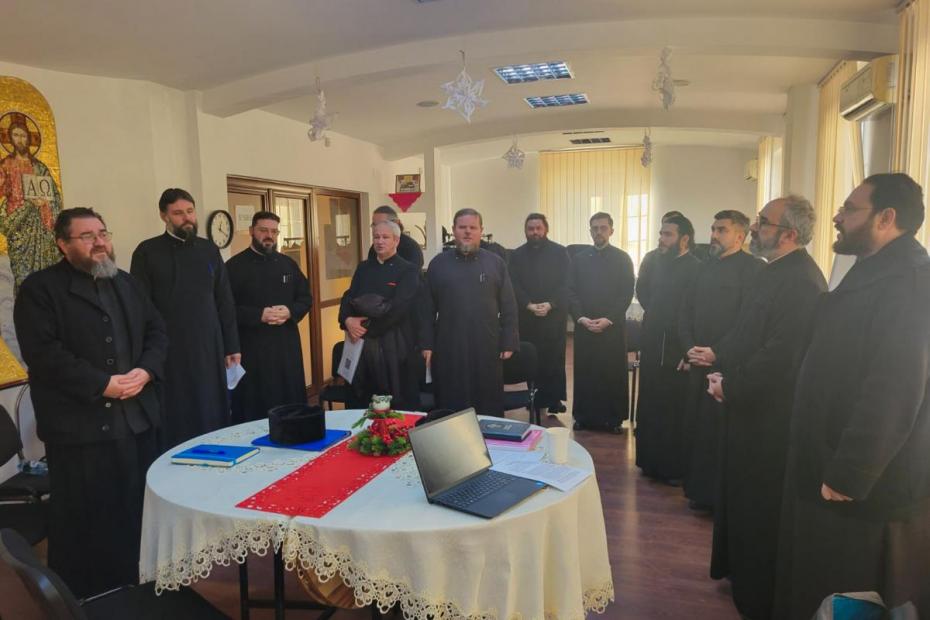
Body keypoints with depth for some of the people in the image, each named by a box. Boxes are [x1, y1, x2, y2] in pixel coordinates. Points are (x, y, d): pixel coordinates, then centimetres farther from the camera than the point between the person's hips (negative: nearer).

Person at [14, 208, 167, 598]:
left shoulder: (127, 283, 15)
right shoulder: (39, 289, -5)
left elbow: (157, 332, 11)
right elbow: (43, 352, -15)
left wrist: (146, 370, -9)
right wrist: (102, 384, -19)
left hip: (137, 418, 6)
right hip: (80, 426, -6)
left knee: (139, 510, 16)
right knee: (85, 518, 6)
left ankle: (139, 585, 34)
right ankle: (85, 596, 25)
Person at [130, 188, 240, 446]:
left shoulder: (209, 249, 8)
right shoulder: (147, 252, -2)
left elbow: (225, 302, 10)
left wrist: (232, 346, 7)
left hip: (210, 348, 3)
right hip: (169, 351, -3)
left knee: (213, 415, 10)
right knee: (176, 420, 6)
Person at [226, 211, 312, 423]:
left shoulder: (287, 264, 11)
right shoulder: (235, 266, -3)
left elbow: (306, 298, 13)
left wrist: (290, 312, -7)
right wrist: (259, 315, -19)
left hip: (287, 346, 4)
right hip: (252, 349, -4)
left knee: (291, 401, 10)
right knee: (255, 407, 1)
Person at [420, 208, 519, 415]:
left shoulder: (496, 263, 5)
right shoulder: (438, 263, 6)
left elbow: (508, 308, 3)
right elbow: (428, 307, 6)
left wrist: (509, 344, -2)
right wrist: (426, 344, 1)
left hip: (486, 348, 0)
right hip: (448, 348, 0)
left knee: (488, 406, 8)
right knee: (450, 407, 8)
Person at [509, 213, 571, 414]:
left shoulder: (560, 252, 4)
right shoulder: (517, 255, 9)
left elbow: (565, 284, -3)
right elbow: (514, 286, 2)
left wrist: (550, 305, -15)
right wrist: (529, 305, -13)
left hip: (554, 316, -1)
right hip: (526, 317, 1)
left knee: (554, 358, 2)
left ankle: (554, 398, 10)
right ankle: (535, 397, 11)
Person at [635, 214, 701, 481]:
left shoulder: (696, 269, -13)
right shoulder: (659, 264, 11)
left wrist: (688, 354, -19)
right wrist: (645, 343, 12)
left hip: (676, 354, -7)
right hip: (653, 351, 7)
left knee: (675, 414, 5)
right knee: (651, 410, 14)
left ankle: (675, 468, 19)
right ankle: (652, 462, 28)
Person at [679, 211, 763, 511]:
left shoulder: (753, 268, -7)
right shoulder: (706, 267, 15)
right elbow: (686, 310, 15)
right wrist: (689, 347, 2)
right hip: (699, 363, 7)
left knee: (720, 432, 0)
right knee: (695, 427, 11)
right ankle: (697, 489, 25)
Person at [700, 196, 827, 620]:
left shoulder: (799, 280, -23)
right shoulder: (777, 272, 9)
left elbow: (779, 355, -28)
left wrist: (730, 385, -19)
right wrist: (719, 355, 4)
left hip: (769, 414, -10)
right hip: (752, 405, 10)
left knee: (758, 504, 6)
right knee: (740, 491, 22)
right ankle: (737, 568, 42)